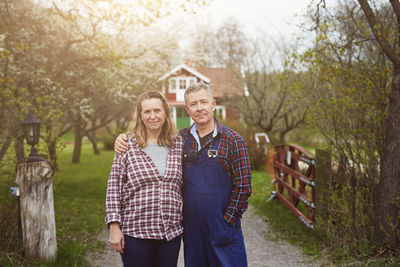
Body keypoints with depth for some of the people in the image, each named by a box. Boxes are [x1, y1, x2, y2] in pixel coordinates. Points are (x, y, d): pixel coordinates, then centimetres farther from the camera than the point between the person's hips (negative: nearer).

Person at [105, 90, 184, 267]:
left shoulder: (179, 144, 5)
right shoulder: (128, 146, -3)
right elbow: (113, 188, -3)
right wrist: (114, 227, -7)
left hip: (171, 231, 3)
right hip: (135, 232, -2)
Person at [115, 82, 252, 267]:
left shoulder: (232, 140, -5)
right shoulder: (181, 138, 5)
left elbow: (243, 186, -7)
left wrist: (227, 220, -10)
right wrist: (123, 139, 2)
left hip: (222, 229, -3)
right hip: (191, 227, 4)